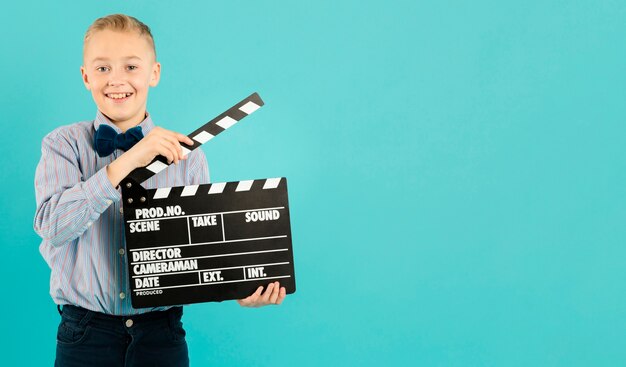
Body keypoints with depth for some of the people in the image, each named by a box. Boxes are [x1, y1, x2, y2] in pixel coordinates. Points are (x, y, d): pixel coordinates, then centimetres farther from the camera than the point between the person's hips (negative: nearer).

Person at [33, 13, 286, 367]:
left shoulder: (186, 155, 1)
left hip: (161, 334, 1)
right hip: (85, 334, -1)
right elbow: (52, 225, -18)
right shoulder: (64, 145, -2)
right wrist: (128, 162, -23)